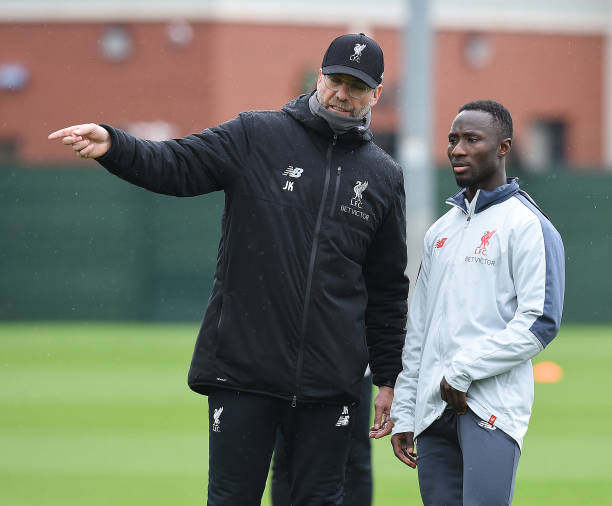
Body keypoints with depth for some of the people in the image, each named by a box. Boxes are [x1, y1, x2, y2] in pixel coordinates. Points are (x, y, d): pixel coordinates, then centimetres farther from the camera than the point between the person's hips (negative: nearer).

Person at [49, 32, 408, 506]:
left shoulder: (385, 176, 10)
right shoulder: (257, 137, 3)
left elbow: (389, 288, 15)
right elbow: (176, 164, -9)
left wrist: (388, 378, 13)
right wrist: (112, 145, -29)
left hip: (329, 380, 2)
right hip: (243, 366, -2)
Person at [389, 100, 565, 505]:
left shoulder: (527, 226, -2)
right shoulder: (441, 231, 21)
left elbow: (540, 322, -11)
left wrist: (463, 370, -13)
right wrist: (403, 414, 16)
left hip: (491, 409, -7)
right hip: (433, 410, 7)